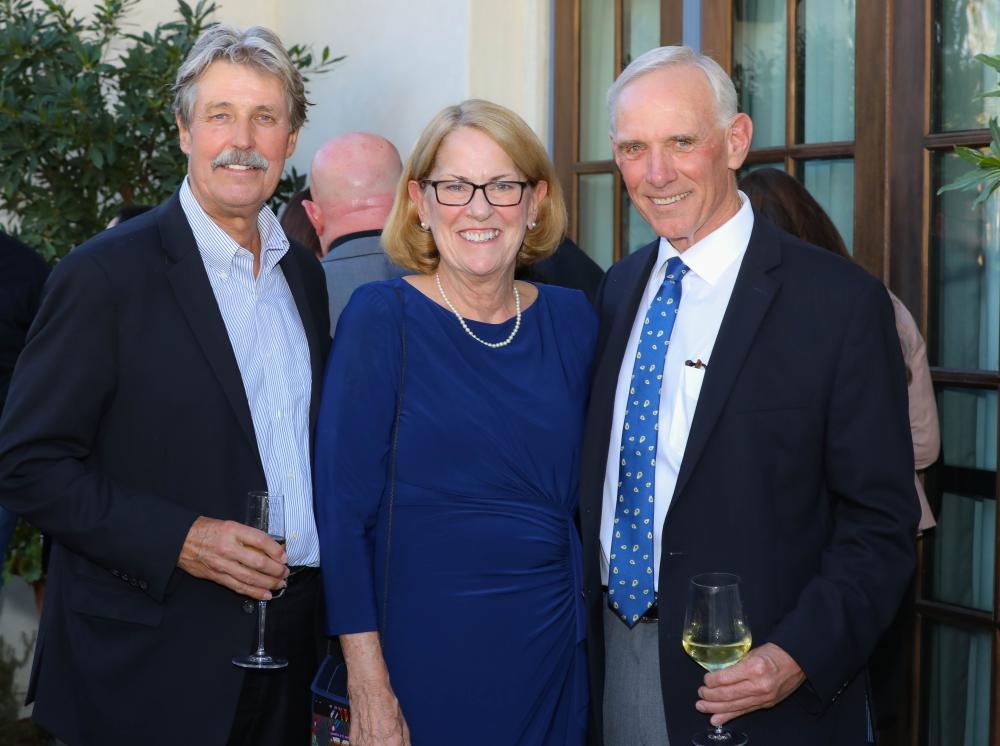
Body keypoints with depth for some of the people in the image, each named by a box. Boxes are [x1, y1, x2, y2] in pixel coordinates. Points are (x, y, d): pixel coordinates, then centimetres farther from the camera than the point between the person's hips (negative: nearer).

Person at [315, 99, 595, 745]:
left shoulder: (571, 320, 2)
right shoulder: (381, 317, -9)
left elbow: (578, 493, 10)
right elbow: (342, 509, -11)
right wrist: (368, 687, -14)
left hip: (553, 657, 4)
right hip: (423, 659, -4)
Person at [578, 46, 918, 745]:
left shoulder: (841, 301, -12)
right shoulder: (620, 287, 6)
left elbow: (880, 521, -11)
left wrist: (799, 658, -21)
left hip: (758, 683, -5)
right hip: (616, 656, 5)